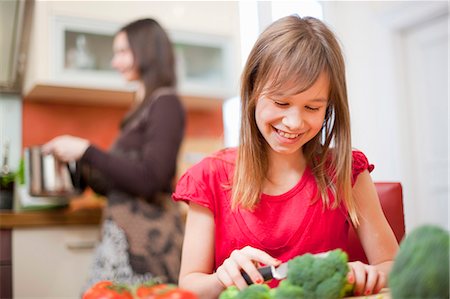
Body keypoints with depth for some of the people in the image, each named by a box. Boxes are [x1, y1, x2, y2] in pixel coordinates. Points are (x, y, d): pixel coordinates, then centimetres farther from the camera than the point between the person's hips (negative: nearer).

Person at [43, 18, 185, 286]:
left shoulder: (165, 103, -7)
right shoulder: (144, 107, 17)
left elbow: (148, 181, -17)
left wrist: (85, 150, -12)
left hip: (147, 240, -8)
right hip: (122, 236, 8)